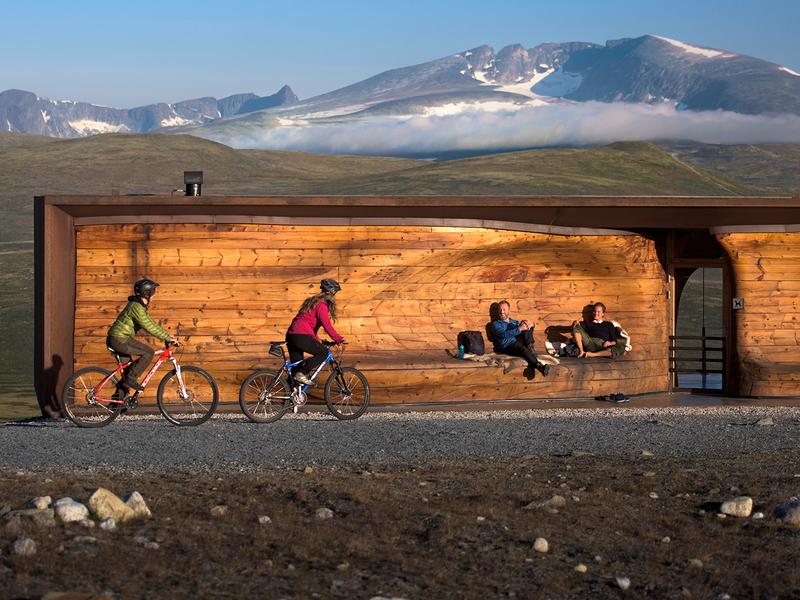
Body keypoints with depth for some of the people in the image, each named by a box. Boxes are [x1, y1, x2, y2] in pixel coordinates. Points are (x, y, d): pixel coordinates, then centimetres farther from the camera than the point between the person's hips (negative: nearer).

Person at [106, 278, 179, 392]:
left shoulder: (140, 306, 15)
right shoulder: (136, 307, -19)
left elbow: (151, 324, 20)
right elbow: (149, 327, -23)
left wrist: (167, 335, 15)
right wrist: (167, 338, -19)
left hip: (115, 339, 11)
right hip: (119, 340, -11)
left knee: (127, 368, 20)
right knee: (149, 352, -13)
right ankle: (131, 379, -10)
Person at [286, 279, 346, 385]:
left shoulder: (313, 302, 24)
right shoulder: (321, 305, -6)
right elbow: (327, 326, -14)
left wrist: (317, 340, 35)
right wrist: (339, 339, -8)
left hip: (291, 335, 10)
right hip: (301, 336, -10)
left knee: (296, 367, 12)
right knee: (324, 353, -3)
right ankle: (302, 374, -13)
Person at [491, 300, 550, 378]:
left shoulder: (514, 322, 27)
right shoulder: (496, 324, 10)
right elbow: (504, 334, -11)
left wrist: (528, 323, -11)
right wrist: (519, 329, -21)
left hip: (519, 342, 5)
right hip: (507, 346, -5)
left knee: (527, 326, -10)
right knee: (522, 348, -36)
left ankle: (530, 348, -26)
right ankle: (539, 366, -51)